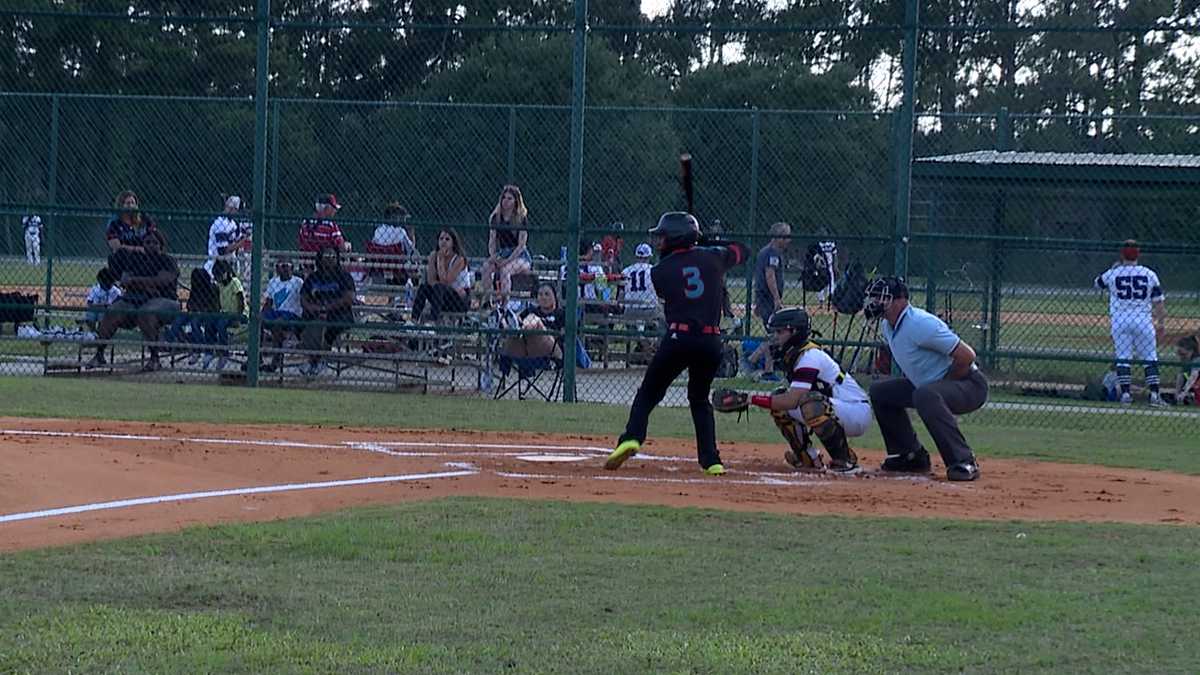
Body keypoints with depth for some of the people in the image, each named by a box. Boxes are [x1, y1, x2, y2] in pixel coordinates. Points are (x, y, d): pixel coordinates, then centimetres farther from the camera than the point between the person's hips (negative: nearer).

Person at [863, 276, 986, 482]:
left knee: (926, 395, -39)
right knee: (880, 392, 13)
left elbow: (966, 355, -27)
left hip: (970, 386, -10)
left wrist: (945, 383, -17)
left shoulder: (920, 324, -25)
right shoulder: (889, 326, 4)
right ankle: (912, 456, 16)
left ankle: (964, 462, -37)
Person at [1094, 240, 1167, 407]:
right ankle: (1154, 394, -3)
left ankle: (1125, 393, 0)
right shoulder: (1149, 274, 1)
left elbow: (1098, 282, 22)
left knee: (1122, 357, 6)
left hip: (1119, 319, 0)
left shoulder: (1113, 274, 0)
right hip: (1144, 319, 0)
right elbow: (1158, 302, 1)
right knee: (1150, 358, 4)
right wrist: (1161, 323, 8)